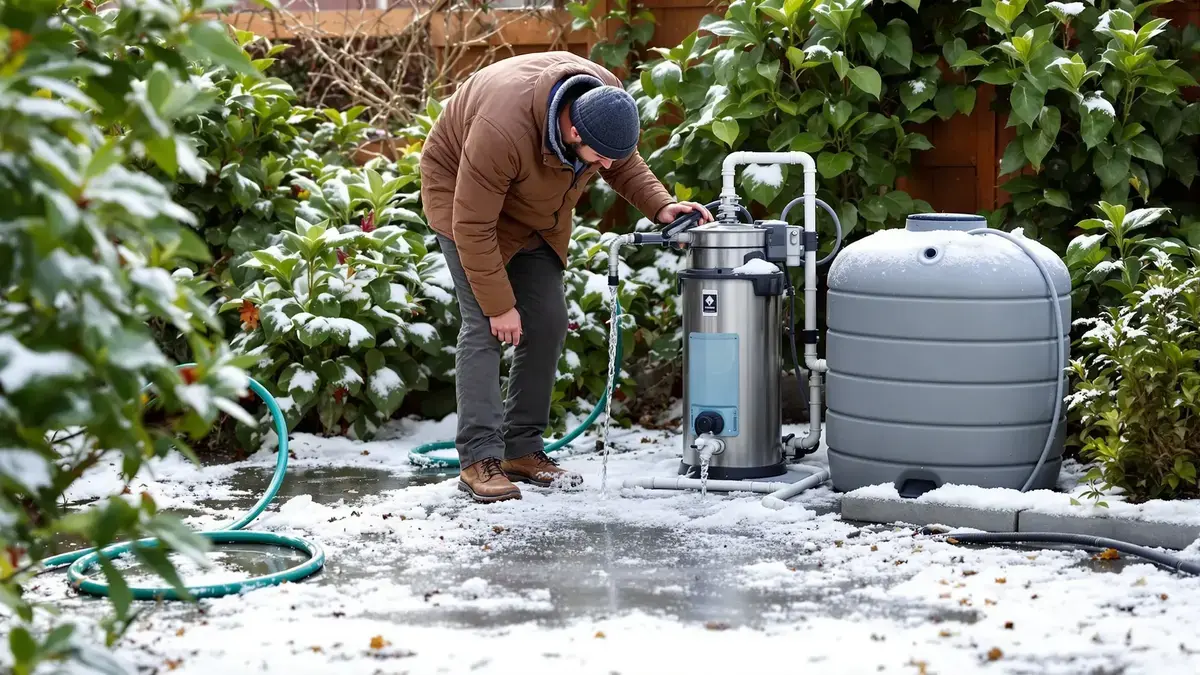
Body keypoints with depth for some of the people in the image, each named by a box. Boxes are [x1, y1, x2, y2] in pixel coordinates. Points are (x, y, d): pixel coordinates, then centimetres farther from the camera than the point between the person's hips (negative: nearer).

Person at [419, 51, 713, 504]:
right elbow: (473, 227, -32)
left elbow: (625, 164, -1)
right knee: (485, 326, -17)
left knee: (547, 324, 1)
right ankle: (478, 461, -17)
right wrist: (499, 305, -26)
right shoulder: (502, 131, -42)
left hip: (536, 212, 7)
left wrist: (660, 206, -19)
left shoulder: (608, 101, -24)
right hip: (462, 191, -7)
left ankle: (522, 451, 8)